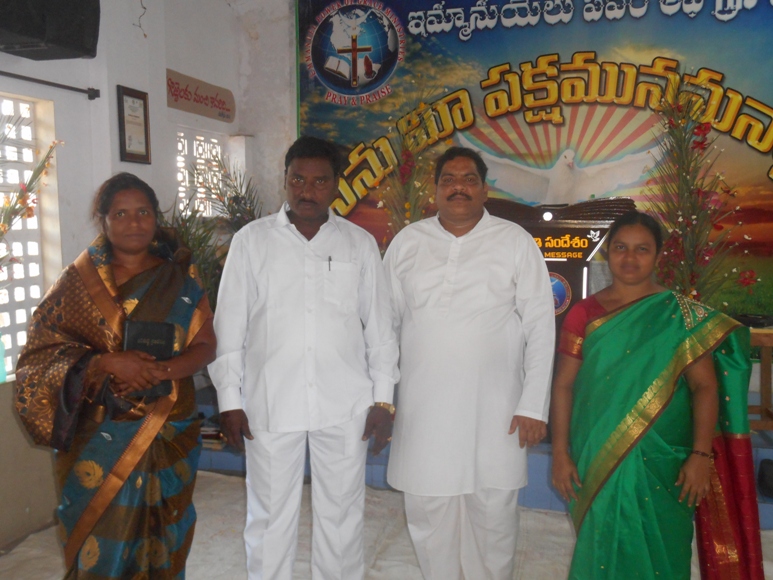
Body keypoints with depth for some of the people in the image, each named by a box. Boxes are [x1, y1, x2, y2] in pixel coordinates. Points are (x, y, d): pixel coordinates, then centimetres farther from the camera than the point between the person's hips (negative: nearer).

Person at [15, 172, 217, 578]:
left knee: (164, 543, 10)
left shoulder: (180, 278, 3)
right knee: (100, 544, 4)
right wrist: (106, 363, -20)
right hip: (99, 437, -1)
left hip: (170, 434, 1)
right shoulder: (78, 280, 1)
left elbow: (205, 346, 0)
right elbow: (41, 350, -4)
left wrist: (160, 371, -18)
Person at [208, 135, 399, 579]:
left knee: (342, 514, 13)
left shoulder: (361, 244, 5)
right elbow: (230, 326, 3)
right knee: (270, 517, 11)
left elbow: (379, 327, 6)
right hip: (269, 405, 0)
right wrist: (230, 401, 0)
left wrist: (383, 399, 3)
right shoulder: (252, 241, 2)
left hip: (345, 406, 1)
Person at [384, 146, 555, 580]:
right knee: (428, 512, 12)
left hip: (494, 410, -1)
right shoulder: (407, 242, 6)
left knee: (494, 515, 8)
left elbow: (540, 325, -1)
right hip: (423, 410, 2)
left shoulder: (515, 242, 0)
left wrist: (534, 405, -6)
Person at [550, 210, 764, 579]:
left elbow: (706, 386, -4)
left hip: (662, 463, -1)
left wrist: (701, 455, -12)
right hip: (597, 460, 1)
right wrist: (561, 454, -3)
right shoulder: (585, 314, 2)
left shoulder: (681, 315, -1)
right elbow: (563, 385, 1)